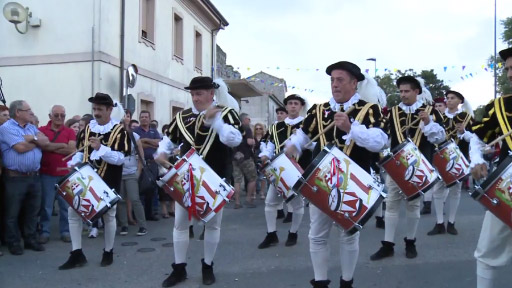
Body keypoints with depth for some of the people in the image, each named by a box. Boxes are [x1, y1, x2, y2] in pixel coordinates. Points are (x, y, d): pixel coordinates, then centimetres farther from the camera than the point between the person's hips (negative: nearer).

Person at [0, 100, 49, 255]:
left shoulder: (32, 127, 15)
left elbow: (46, 142, 5)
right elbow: (20, 147, -19)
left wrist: (33, 138, -12)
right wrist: (37, 141, -2)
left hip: (34, 176, 7)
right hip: (15, 177, -6)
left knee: (33, 211, 13)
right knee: (13, 213, 5)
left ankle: (31, 239, 24)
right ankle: (13, 243, 16)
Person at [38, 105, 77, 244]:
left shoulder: (70, 131, 5)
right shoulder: (41, 130, 4)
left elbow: (71, 150, -7)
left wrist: (50, 147, -9)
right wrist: (62, 146, -14)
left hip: (65, 173, 1)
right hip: (46, 173, -1)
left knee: (66, 204, 6)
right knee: (46, 205, 5)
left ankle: (65, 231, 16)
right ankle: (44, 232, 15)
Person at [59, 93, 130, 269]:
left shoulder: (119, 130, -8)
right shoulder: (88, 127, 8)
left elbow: (120, 158, -16)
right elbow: (81, 151, 13)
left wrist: (100, 148, -27)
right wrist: (74, 163, -6)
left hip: (108, 181, -5)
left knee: (108, 215, 8)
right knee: (73, 212, 1)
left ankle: (108, 252, 25)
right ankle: (77, 254, 13)